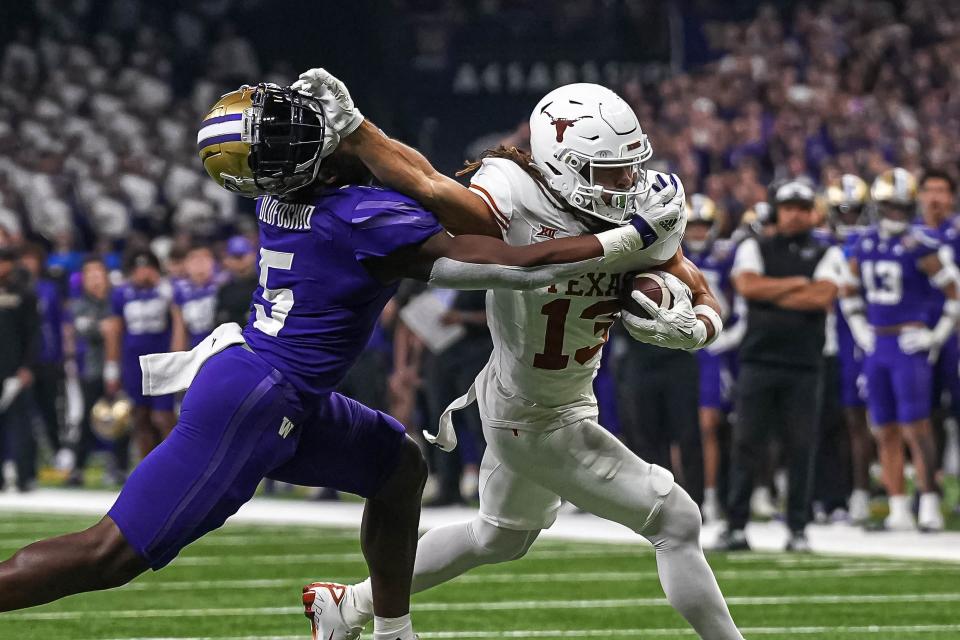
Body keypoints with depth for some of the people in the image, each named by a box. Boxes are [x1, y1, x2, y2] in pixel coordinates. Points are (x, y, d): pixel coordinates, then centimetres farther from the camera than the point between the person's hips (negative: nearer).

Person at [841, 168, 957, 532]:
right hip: (876, 345, 6)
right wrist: (860, 330, 15)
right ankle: (898, 511, 12)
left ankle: (929, 505, -5)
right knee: (885, 431, 7)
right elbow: (852, 292, 24)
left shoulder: (919, 245, -11)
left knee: (915, 427, -9)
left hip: (909, 344, -6)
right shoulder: (865, 244, 9)